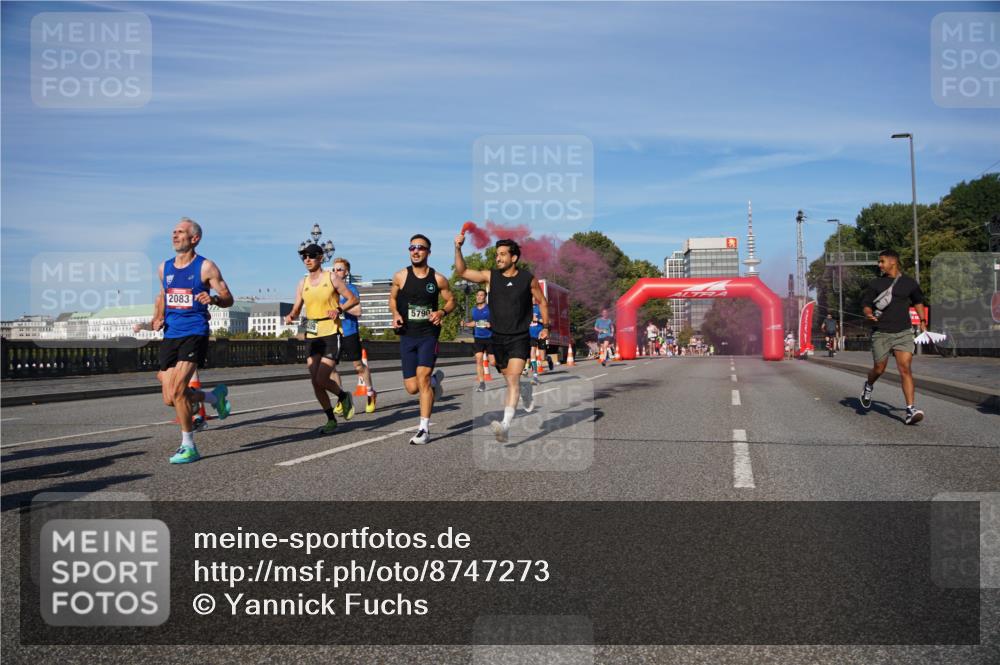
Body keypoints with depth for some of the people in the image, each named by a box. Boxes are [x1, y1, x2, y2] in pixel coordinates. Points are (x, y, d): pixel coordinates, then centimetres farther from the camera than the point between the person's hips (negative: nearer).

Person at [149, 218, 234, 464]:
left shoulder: (205, 267, -4)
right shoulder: (165, 267, 11)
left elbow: (228, 299, -2)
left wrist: (213, 299, -24)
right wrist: (158, 318, 9)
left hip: (194, 334, -6)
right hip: (170, 335, 6)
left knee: (176, 390, -18)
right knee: (170, 399, 4)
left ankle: (189, 448, -3)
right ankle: (215, 396, 31)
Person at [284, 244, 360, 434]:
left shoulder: (332, 277, -2)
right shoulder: (302, 283, 11)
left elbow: (353, 299, 0)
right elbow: (296, 309, 11)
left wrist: (338, 309, -17)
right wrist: (290, 316, -11)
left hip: (332, 334, -5)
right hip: (312, 336, 5)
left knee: (321, 379, -15)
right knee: (315, 382, 2)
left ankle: (344, 396, 15)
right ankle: (331, 420, 16)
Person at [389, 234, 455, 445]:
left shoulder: (438, 279, -1)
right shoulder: (400, 277, 2)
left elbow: (451, 301, 9)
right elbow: (392, 299, 15)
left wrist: (442, 312, -12)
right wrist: (395, 314, -5)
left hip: (429, 334, -2)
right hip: (407, 335, 3)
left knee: (422, 377, -17)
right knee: (412, 387, 1)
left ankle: (424, 430, -10)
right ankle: (435, 380, 38)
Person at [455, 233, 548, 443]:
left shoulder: (528, 279, -3)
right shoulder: (491, 276, 1)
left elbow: (542, 302, 10)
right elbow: (462, 272, -5)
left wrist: (545, 326, 8)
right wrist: (458, 249, -16)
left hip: (520, 338, -4)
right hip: (498, 337, 4)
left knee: (513, 378, -18)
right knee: (509, 379, 17)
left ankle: (505, 425, -28)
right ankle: (526, 390, 52)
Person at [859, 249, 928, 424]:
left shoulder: (909, 283, 8)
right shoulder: (876, 283, 6)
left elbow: (918, 301, 25)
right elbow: (865, 303, 6)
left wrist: (923, 321, 16)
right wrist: (869, 314, -16)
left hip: (903, 333, 0)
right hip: (881, 333, 0)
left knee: (905, 369, -12)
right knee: (879, 369, 6)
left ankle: (911, 409, -15)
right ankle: (869, 385, 42)